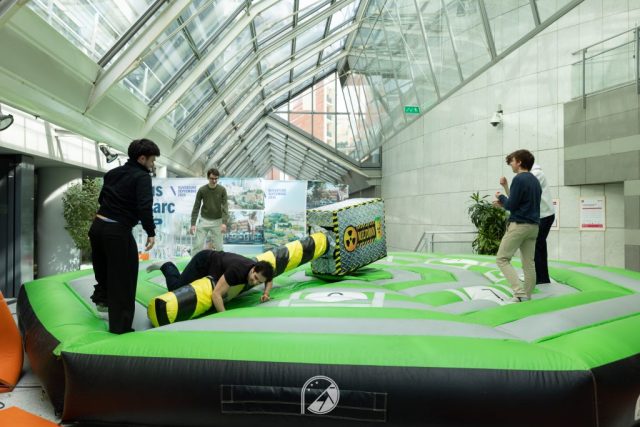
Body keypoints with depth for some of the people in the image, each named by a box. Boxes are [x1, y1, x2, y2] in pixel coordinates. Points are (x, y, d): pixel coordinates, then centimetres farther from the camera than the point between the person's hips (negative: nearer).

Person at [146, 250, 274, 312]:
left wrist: (266, 294, -16)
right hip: (204, 261, -7)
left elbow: (269, 280, 3)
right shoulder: (237, 270, -44)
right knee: (176, 288, 3)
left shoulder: (259, 271, -22)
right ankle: (166, 266, 28)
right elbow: (216, 294, -47)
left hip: (215, 260, 7)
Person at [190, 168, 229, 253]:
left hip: (217, 221, 0)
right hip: (204, 220, 0)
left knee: (218, 246, 1)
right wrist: (193, 224, -9)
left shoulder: (222, 190, -8)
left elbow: (225, 206, -12)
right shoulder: (202, 190, -8)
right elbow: (196, 207, -4)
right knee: (198, 244, -3)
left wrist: (224, 223, -24)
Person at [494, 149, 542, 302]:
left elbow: (511, 205, -14)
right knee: (529, 263, 8)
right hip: (533, 226, 9)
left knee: (502, 259, -3)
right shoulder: (535, 181, 16)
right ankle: (526, 296, 12)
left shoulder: (519, 179, -12)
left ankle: (520, 293, -12)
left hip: (518, 225, -8)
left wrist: (501, 197, 5)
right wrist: (503, 203, 18)